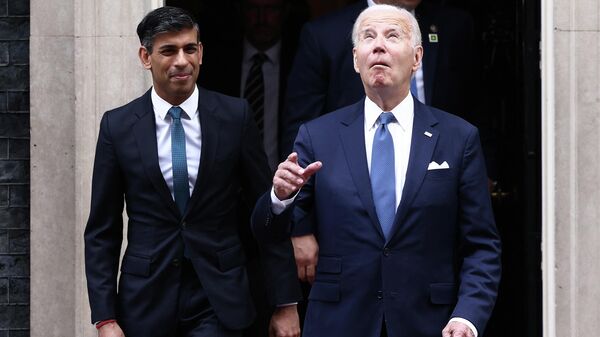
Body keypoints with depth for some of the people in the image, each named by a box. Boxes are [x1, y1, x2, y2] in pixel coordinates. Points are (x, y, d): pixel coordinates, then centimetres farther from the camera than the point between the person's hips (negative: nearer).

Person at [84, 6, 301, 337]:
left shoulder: (234, 116, -1)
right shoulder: (118, 126, 0)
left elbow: (269, 214, 3)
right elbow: (102, 231, 3)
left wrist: (286, 303, 2)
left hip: (218, 300, -1)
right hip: (147, 298, 1)